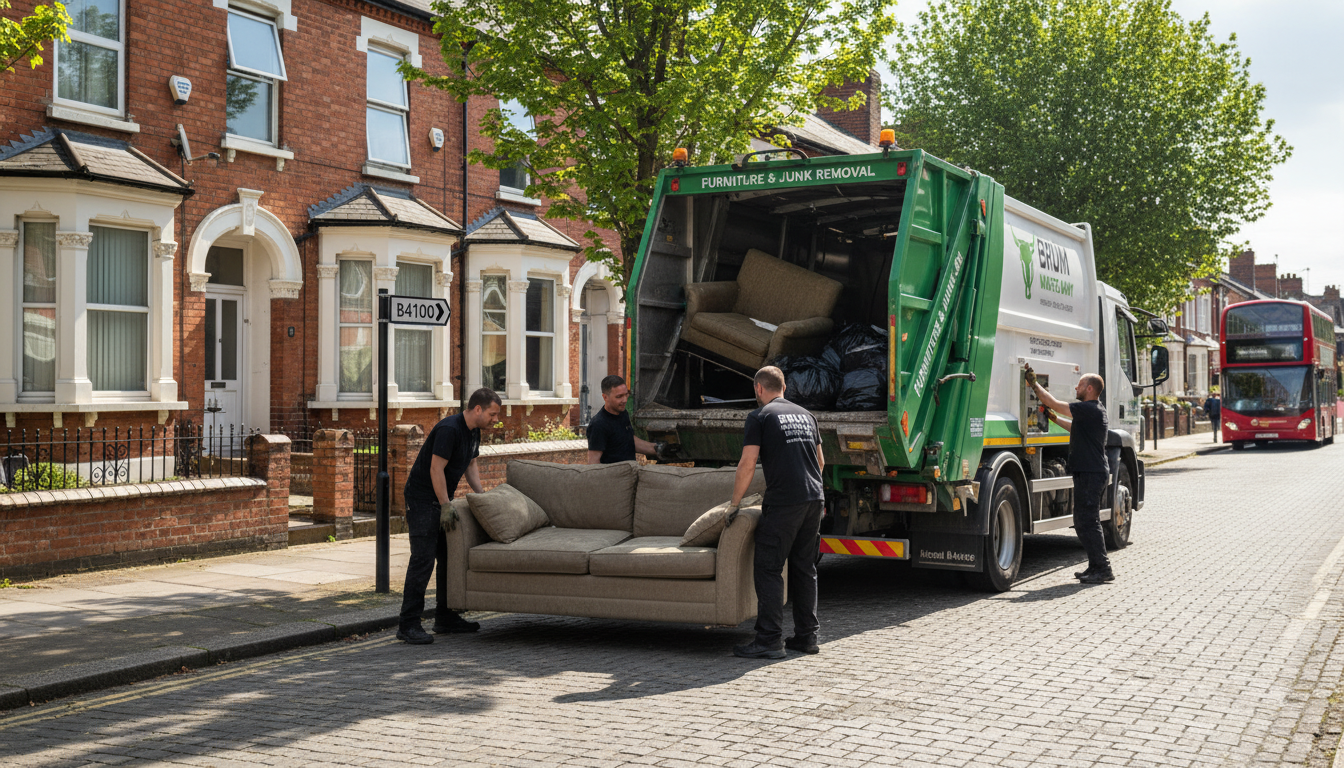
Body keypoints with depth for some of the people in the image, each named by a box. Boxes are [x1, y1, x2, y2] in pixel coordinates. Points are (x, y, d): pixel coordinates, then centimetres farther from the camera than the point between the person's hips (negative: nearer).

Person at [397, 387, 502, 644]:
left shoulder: (474, 432, 8)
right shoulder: (449, 429, -23)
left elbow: (470, 464, 21)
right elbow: (436, 470, -23)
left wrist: (481, 493, 10)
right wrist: (446, 507, -20)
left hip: (442, 499, 10)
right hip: (422, 497, -10)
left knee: (449, 557, 11)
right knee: (423, 558, -13)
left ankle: (445, 618, 20)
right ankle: (408, 625, -10)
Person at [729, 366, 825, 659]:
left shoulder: (760, 416, -1)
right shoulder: (805, 415, 19)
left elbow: (747, 465, -6)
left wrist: (734, 503, 2)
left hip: (783, 502, -7)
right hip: (815, 498, 7)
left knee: (768, 569, -3)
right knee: (805, 569, 14)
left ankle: (769, 640, -6)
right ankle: (806, 636, 16)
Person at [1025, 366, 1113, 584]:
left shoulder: (1089, 409, -16)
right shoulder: (1094, 410, 16)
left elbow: (1055, 404, -15)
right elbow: (1076, 428, 32)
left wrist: (1035, 384, -7)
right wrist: (1054, 419, 27)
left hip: (1091, 473, -11)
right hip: (1094, 471, 11)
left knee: (1087, 521, -7)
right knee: (1085, 521, 15)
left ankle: (1102, 569, -4)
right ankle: (1097, 566, 20)